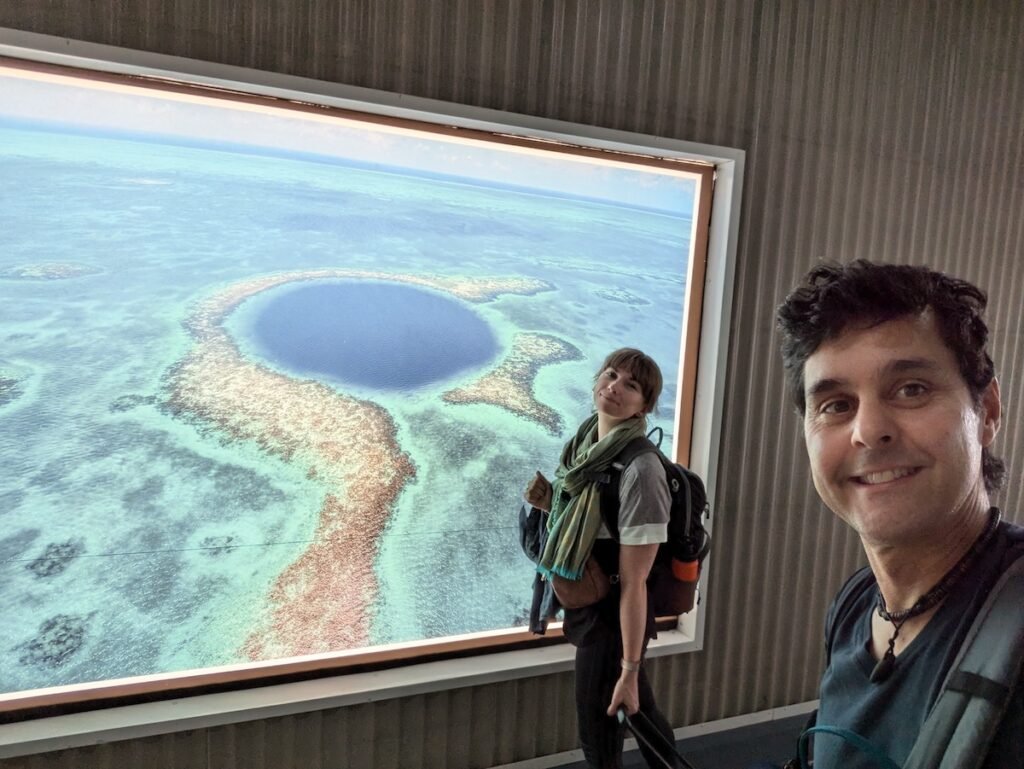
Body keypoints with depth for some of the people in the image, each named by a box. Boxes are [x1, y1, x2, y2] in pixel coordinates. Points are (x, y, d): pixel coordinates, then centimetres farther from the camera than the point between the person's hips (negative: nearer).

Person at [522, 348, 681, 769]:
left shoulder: (639, 469, -26)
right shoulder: (585, 444, -1)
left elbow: (633, 583, -24)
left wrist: (630, 669, -20)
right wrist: (549, 503, -2)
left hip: (612, 619, -8)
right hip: (587, 608, 8)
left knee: (598, 734, 11)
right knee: (640, 713, 27)